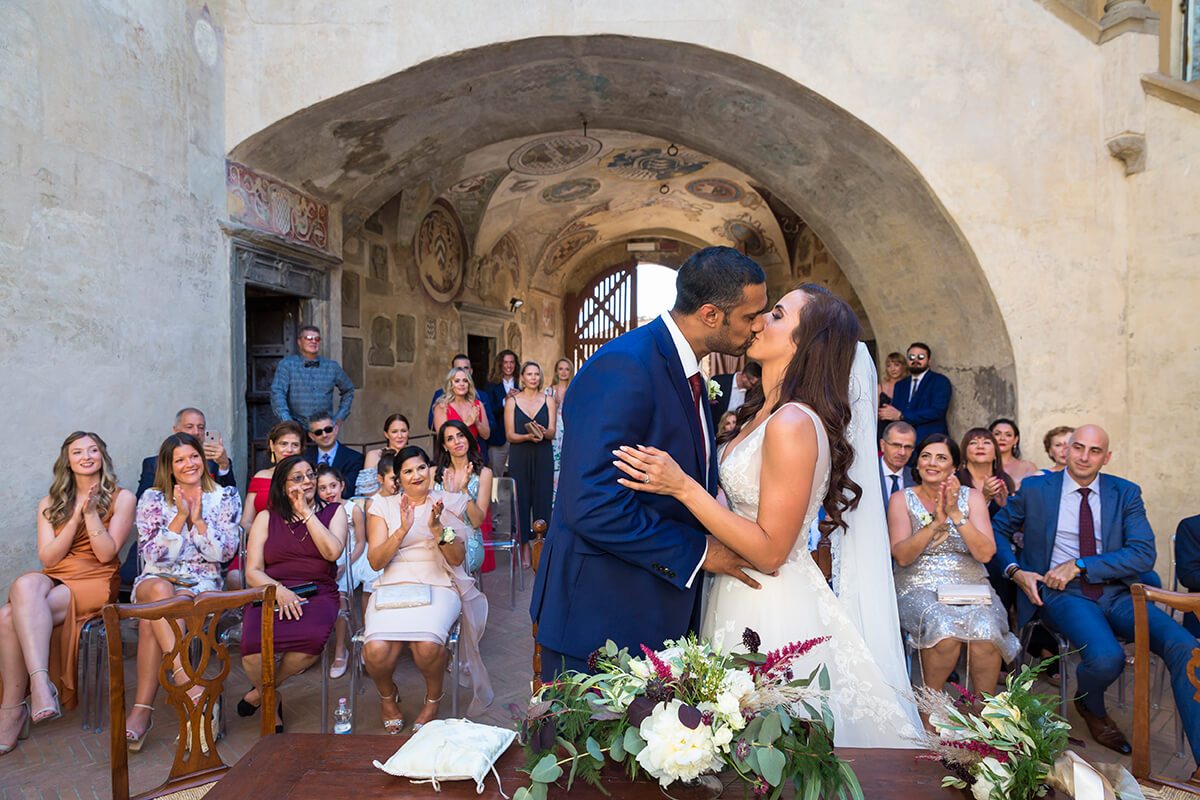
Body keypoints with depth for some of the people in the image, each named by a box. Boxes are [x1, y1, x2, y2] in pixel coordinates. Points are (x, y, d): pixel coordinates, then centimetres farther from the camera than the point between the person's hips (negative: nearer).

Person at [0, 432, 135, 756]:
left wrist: (91, 513, -13)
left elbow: (106, 554, -4)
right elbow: (48, 558, 4)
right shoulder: (50, 504, 16)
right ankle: (40, 682, -38)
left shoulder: (121, 498, 6)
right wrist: (75, 518, -7)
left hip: (94, 583, -3)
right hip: (52, 580, 4)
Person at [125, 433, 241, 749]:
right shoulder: (152, 499, 8)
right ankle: (188, 681, -43)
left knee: (150, 621, -32)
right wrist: (181, 515, -10)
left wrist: (199, 519, -10)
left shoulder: (226, 497, 6)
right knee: (160, 589, -38)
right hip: (156, 579, 1)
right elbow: (155, 556, -2)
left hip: (203, 584, -1)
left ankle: (142, 710, -29)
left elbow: (224, 553, -1)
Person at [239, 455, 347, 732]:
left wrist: (306, 513, -3)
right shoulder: (266, 519, 14)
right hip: (271, 592, 1)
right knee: (253, 644, -31)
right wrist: (279, 591, -14)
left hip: (318, 593, 0)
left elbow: (332, 551, -8)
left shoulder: (333, 511, 12)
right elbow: (253, 572, 5)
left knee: (312, 637, -34)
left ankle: (262, 691, -3)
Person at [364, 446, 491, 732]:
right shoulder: (382, 507, 13)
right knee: (376, 650, -28)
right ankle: (388, 695, 9)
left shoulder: (449, 504, 11)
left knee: (428, 646, -32)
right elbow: (375, 561, 1)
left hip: (438, 586, -1)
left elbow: (457, 558, 3)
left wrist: (437, 529, -14)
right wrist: (402, 530, -13)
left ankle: (434, 697, 4)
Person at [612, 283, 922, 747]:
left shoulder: (794, 424, -23)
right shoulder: (764, 413, 5)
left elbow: (770, 551, -23)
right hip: (740, 598, 9)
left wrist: (683, 486, -27)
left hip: (770, 612, -9)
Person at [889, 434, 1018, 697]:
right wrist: (935, 523, -19)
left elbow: (986, 554, -5)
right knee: (945, 631, -32)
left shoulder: (971, 497, 8)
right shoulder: (901, 499, 4)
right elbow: (901, 556, -8)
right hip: (919, 587, -1)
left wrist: (955, 514, -16)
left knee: (985, 633, -30)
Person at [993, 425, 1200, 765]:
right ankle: (1091, 708, 8)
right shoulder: (1035, 489, 5)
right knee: (1106, 658, -30)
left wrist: (1079, 565, -13)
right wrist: (1016, 571, -4)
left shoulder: (1126, 493, 7)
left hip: (1118, 595, 3)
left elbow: (1143, 555, -2)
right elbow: (998, 529, 15)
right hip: (1064, 595, -2)